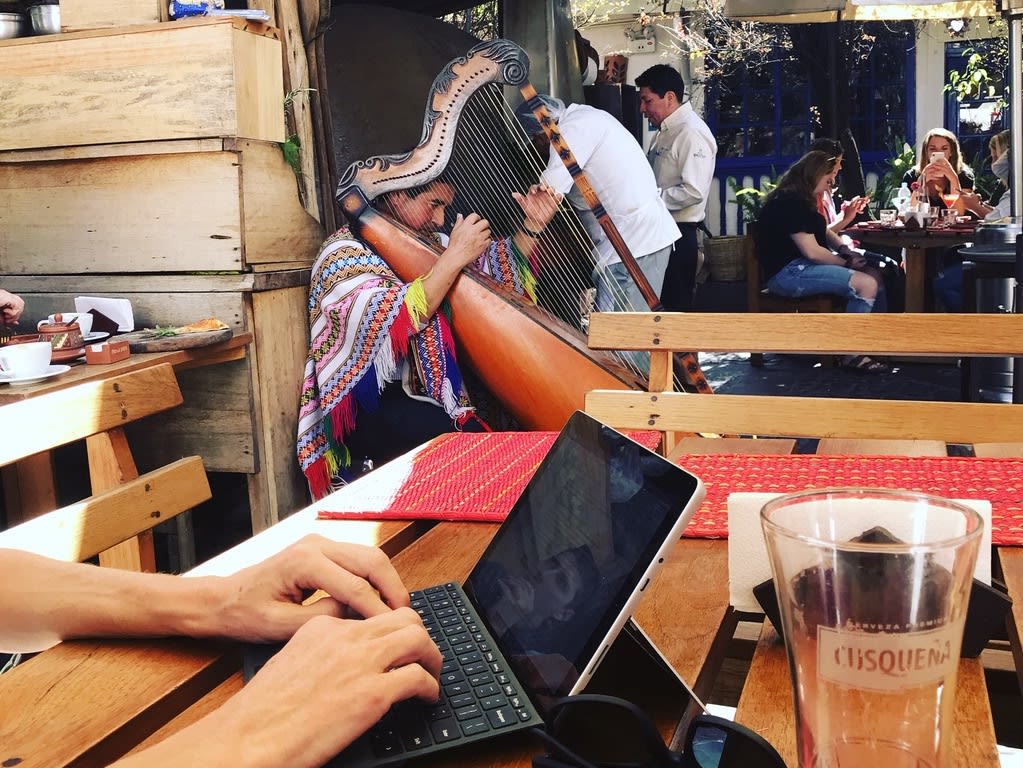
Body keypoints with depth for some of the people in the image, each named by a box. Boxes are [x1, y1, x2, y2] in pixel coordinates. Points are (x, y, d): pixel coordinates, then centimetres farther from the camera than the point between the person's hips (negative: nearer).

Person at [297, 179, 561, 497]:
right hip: (374, 409, -7)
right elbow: (388, 320, -24)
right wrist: (454, 257, -24)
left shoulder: (427, 241, 14)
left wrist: (532, 226, 3)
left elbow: (495, 268, 19)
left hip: (436, 393, 7)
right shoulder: (344, 252, -9)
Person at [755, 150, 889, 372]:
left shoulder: (801, 201, 16)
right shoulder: (790, 203, -17)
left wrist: (844, 249, 5)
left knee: (873, 275, 2)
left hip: (802, 266, 11)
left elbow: (824, 232, 26)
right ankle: (852, 355, -13)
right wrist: (846, 262, -6)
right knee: (866, 284, -21)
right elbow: (812, 251, -21)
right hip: (788, 273, -11)